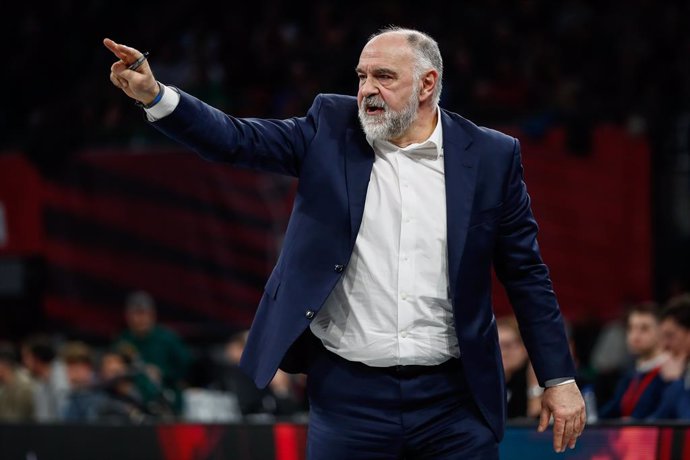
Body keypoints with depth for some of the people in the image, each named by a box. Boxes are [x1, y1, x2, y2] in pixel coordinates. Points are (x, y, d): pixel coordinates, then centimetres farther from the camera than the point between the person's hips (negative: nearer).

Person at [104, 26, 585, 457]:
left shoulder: (491, 156, 2)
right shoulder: (332, 128, 4)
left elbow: (526, 274, 5)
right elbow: (239, 139, -5)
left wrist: (559, 379, 4)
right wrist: (155, 96, -21)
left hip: (454, 399, 0)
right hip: (348, 395, 0)